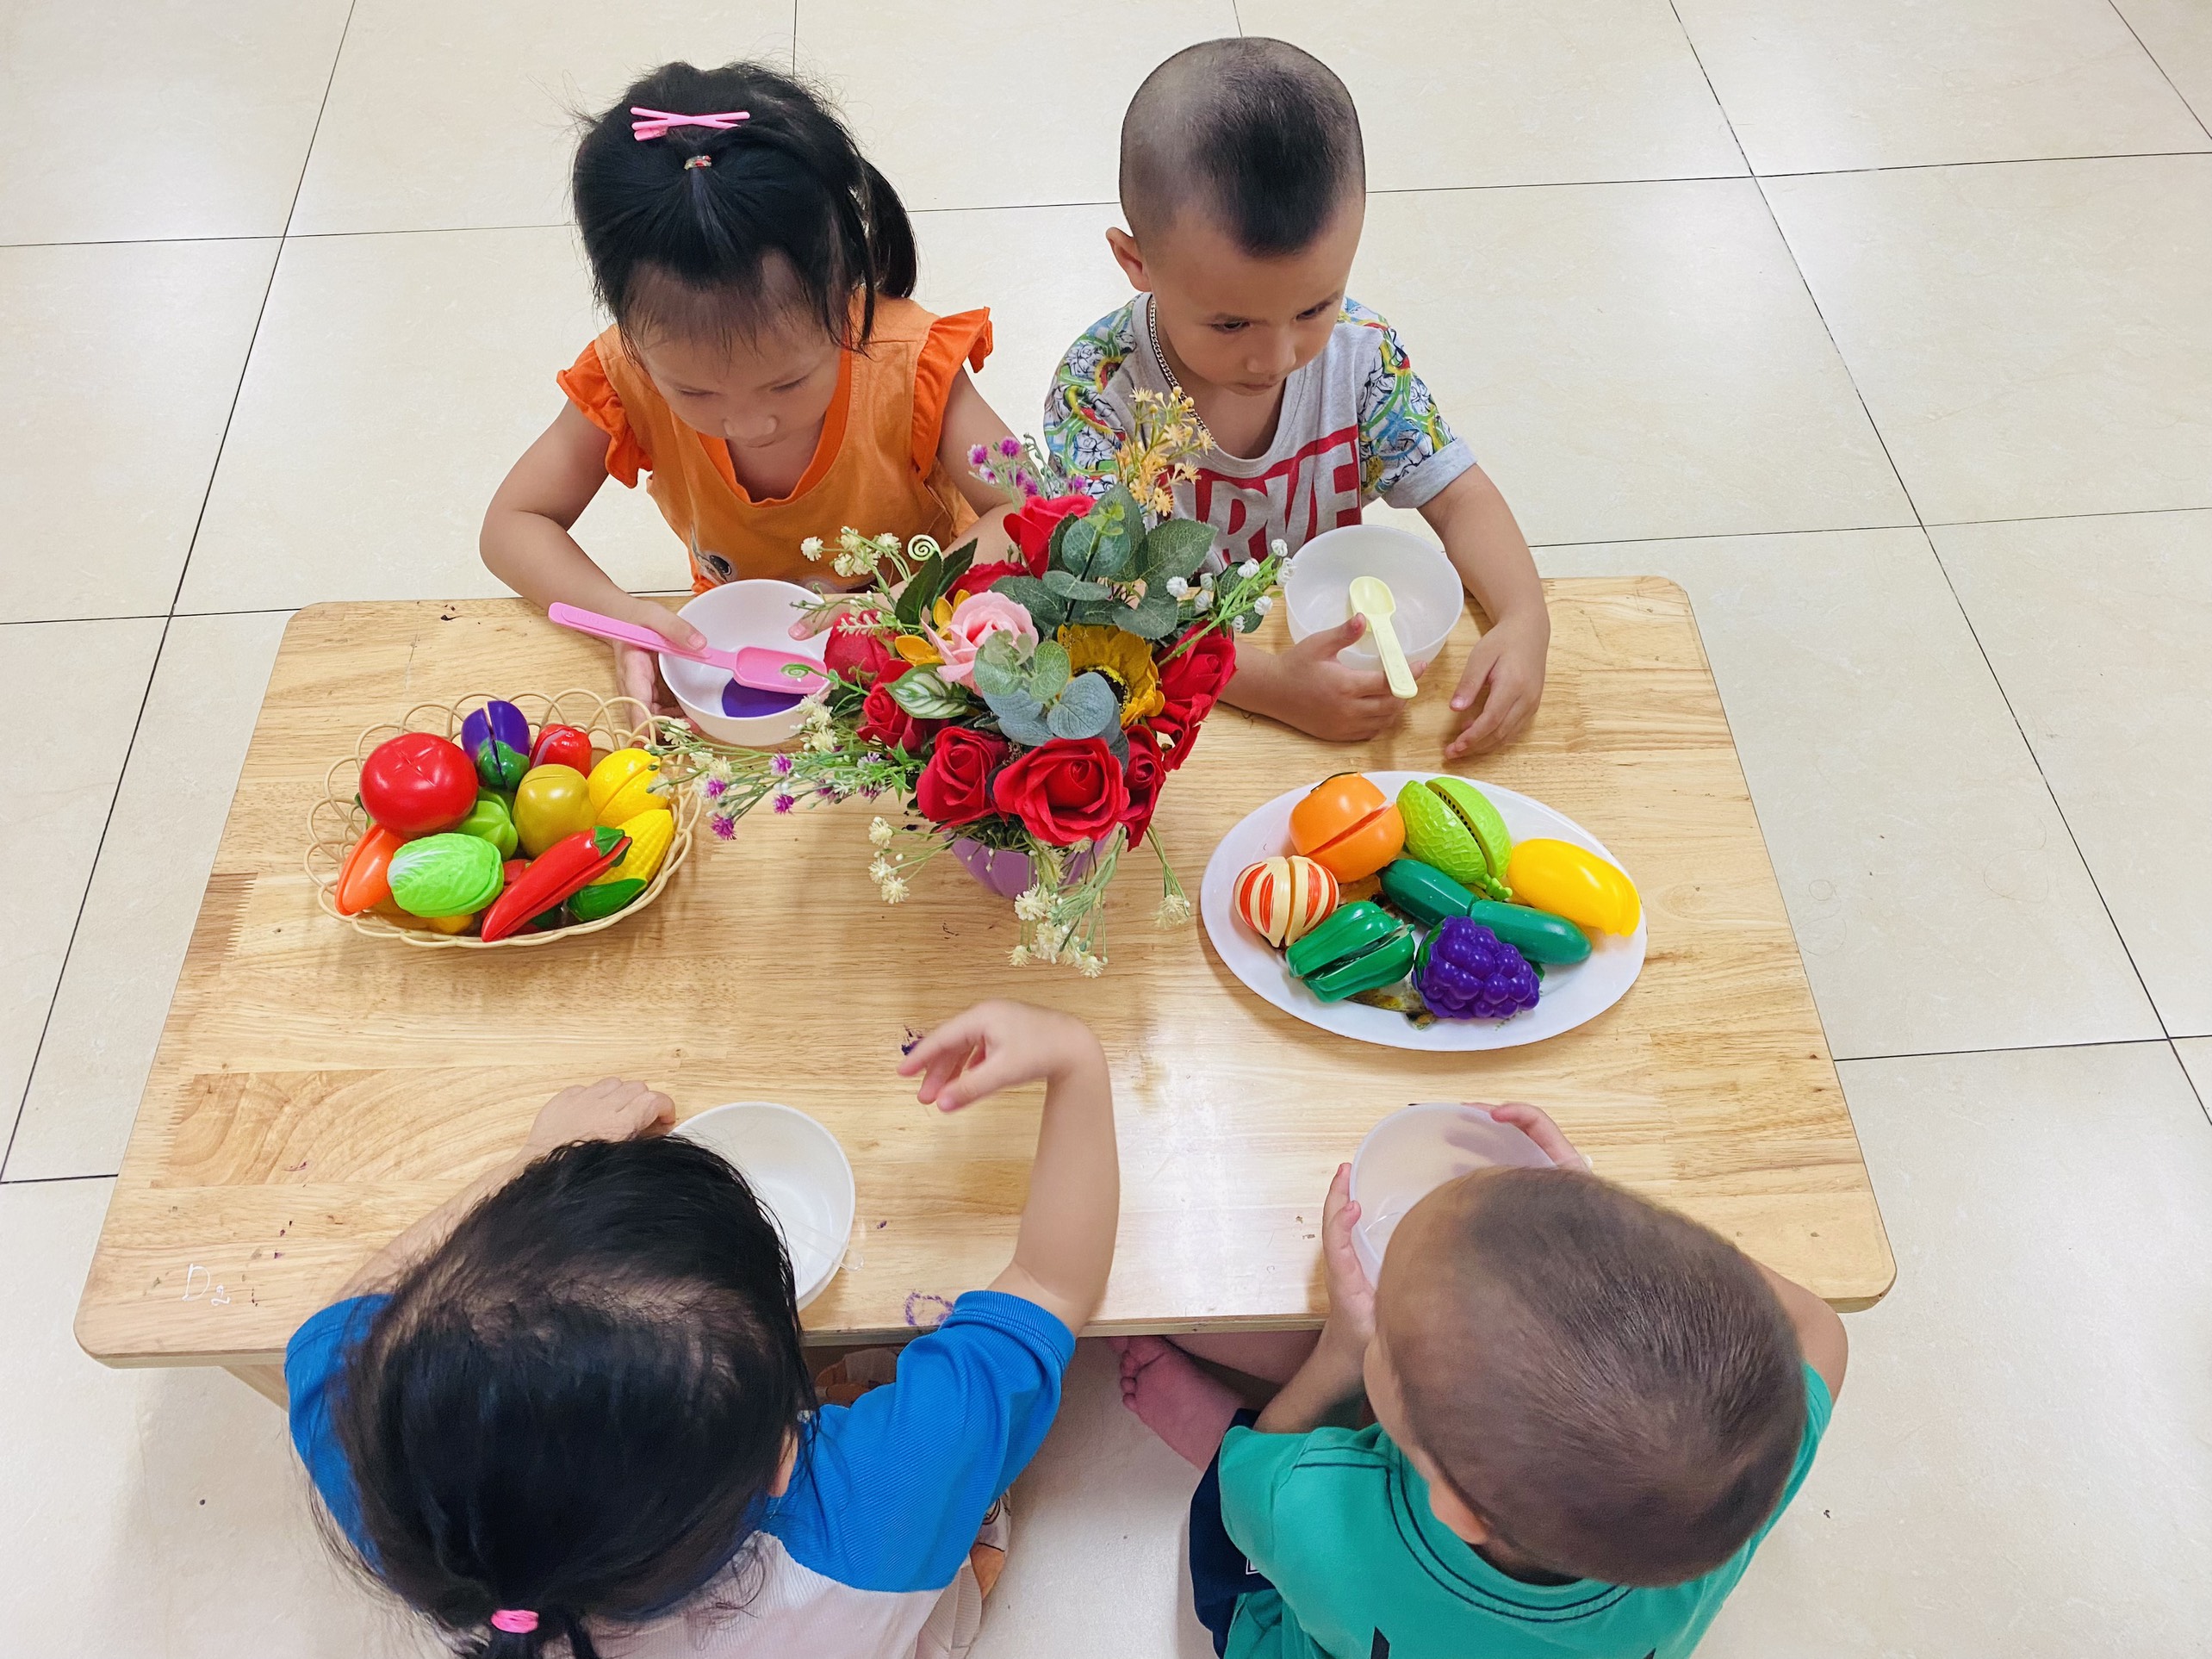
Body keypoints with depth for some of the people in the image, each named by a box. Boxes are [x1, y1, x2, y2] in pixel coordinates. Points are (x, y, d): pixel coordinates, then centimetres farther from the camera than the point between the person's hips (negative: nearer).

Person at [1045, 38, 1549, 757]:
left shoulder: (1361, 350, -11)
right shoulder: (1098, 388, -22)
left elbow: (1457, 497, -6)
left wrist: (1524, 623, -26)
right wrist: (1271, 685, -40)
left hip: (1330, 649, 3)